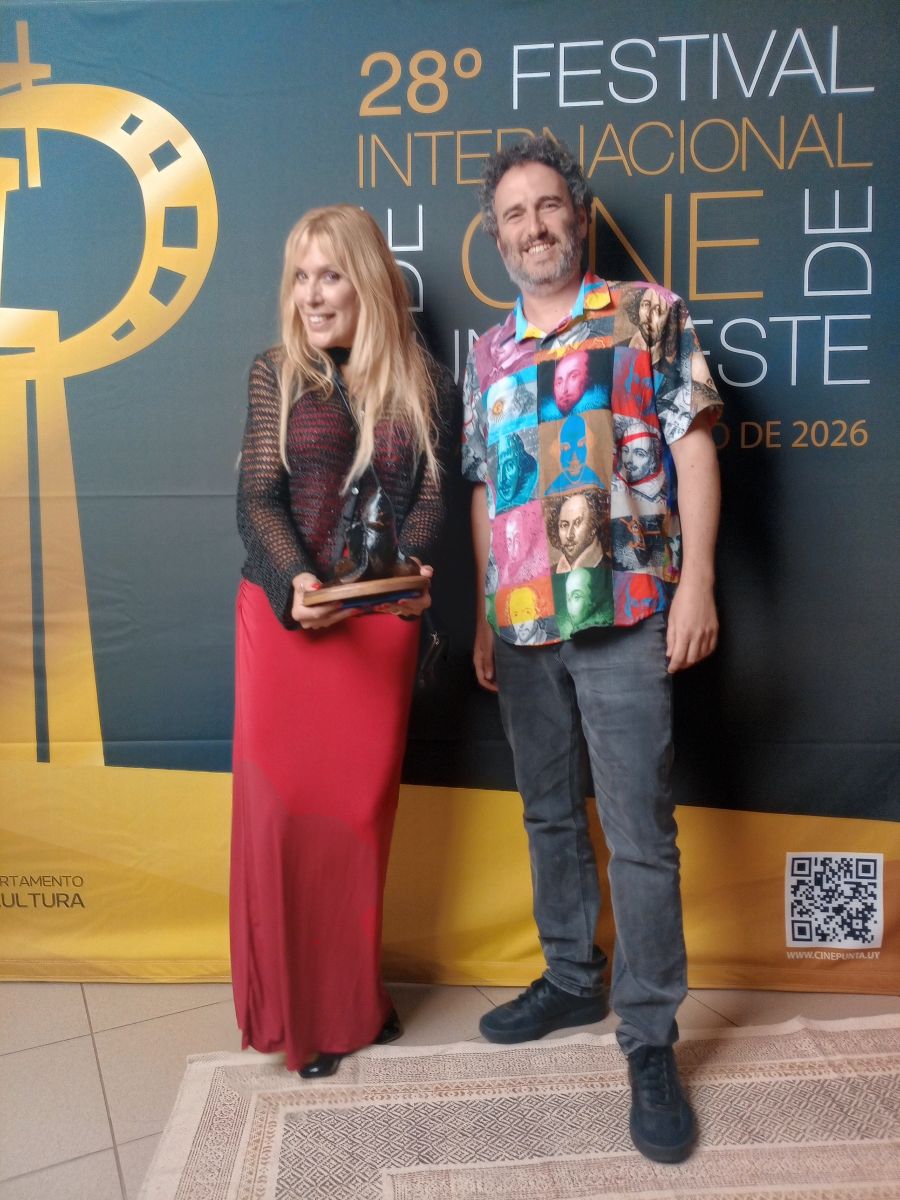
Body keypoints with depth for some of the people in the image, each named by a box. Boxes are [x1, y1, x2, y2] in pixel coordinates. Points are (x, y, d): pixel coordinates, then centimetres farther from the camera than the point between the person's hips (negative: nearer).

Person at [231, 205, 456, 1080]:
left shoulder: (425, 387, 6)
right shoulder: (276, 374, 5)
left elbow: (432, 500, 0)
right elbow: (257, 500, -3)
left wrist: (408, 572, -22)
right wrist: (296, 582, -22)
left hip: (380, 624, 0)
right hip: (284, 617, 0)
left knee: (361, 808, 8)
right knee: (281, 809, 3)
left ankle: (353, 998, 29)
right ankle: (297, 1012, 21)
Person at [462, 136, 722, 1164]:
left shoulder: (649, 314, 3)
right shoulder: (487, 353, 14)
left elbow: (692, 447, -3)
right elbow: (484, 492, 15)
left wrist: (696, 581, -12)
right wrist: (483, 617, 13)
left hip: (623, 616, -5)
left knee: (638, 831, -1)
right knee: (549, 814, 15)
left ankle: (650, 1040, 14)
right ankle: (571, 980, 34)